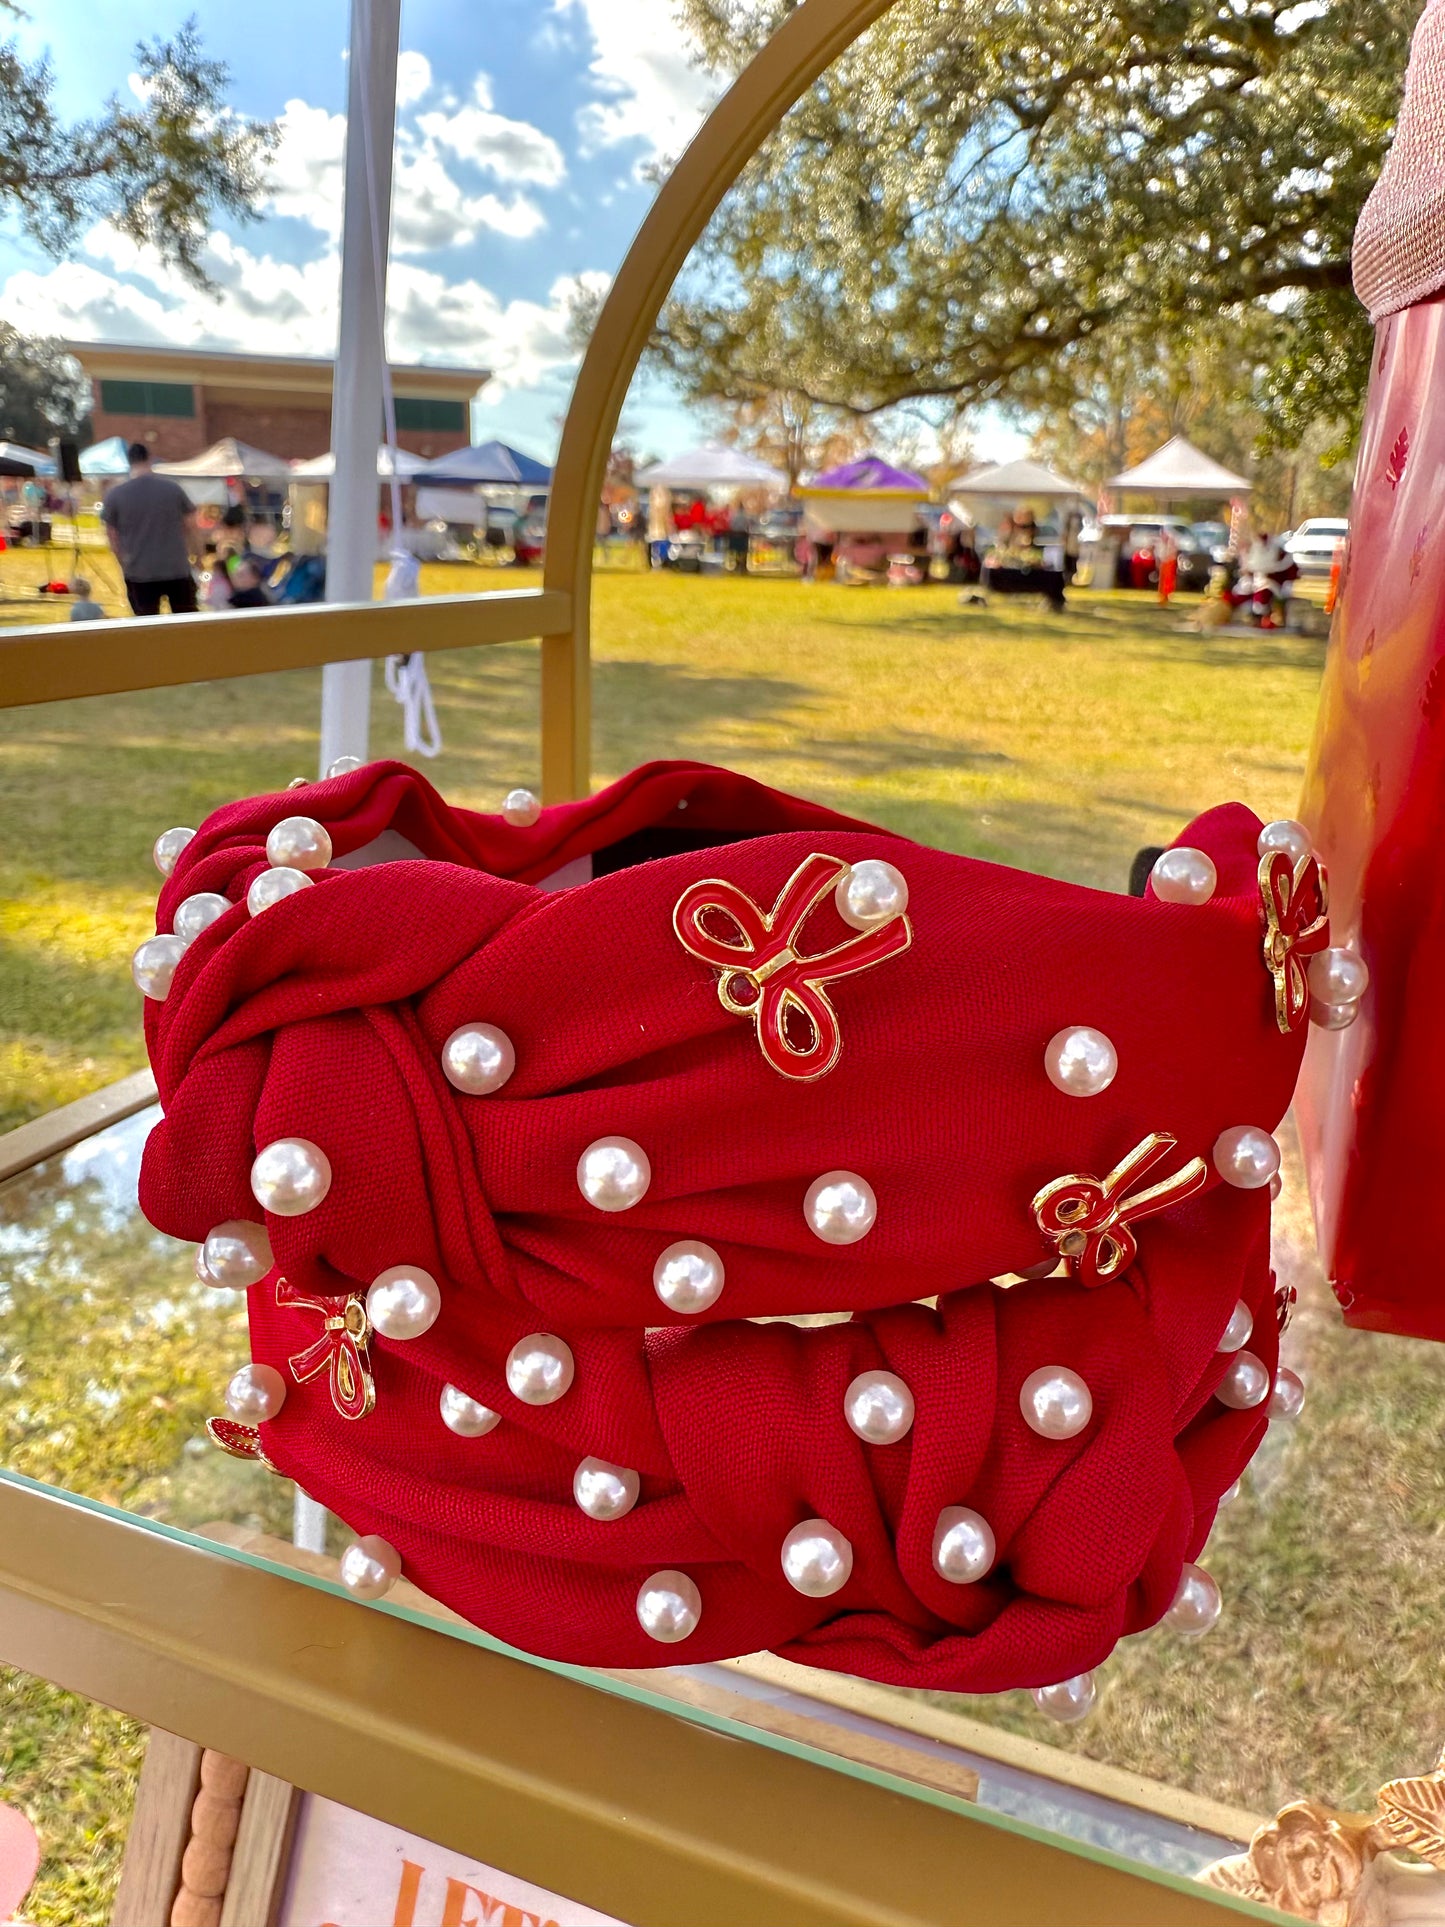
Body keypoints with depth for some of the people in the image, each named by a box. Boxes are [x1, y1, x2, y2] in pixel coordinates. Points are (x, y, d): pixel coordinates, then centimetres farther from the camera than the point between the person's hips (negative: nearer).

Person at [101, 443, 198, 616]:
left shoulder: (115, 496, -4)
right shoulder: (173, 488, -3)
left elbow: (112, 537, 2)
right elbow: (190, 526, 4)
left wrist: (126, 564, 15)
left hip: (139, 574, 0)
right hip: (178, 570, 0)